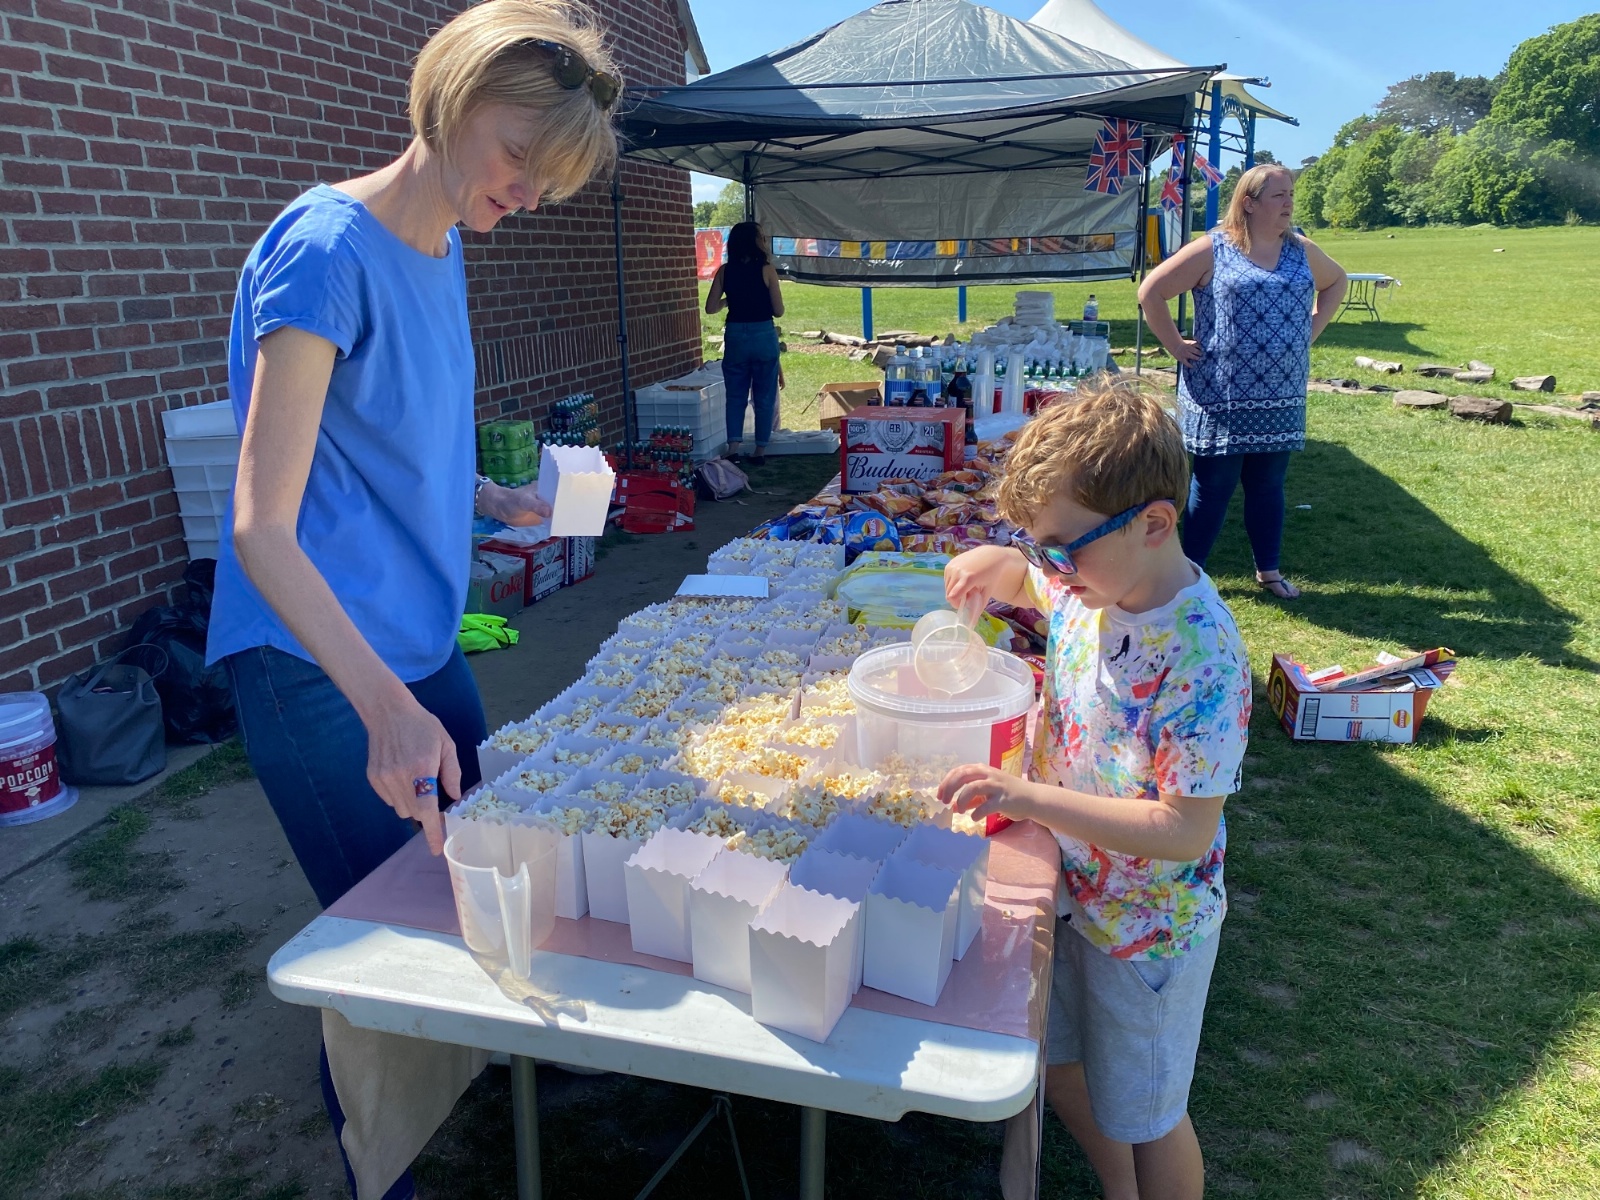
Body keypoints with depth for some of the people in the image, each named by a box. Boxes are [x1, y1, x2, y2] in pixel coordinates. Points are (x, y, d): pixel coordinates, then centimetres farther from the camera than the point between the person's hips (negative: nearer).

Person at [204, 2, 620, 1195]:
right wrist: (385, 705, -33)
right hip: (316, 663, -8)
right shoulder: (327, 251, -20)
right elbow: (262, 530, -25)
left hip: (420, 638, 8)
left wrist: (498, 500, 8)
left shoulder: (444, 246, 6)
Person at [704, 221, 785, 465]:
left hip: (735, 337, 2)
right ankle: (760, 450, 13)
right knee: (764, 397, 9)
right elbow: (778, 310, -6)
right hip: (764, 336, -2)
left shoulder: (725, 271, -1)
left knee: (735, 395, 11)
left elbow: (711, 307, 0)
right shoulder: (766, 269, -8)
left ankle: (733, 447, -1)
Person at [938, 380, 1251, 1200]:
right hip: (1069, 885, 8)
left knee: (1144, 1116, 16)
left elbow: (1186, 830, -31)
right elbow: (1033, 582, 14)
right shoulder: (1090, 581, -10)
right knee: (1057, 1066, 27)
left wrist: (1029, 798, -36)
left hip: (1145, 924, -8)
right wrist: (998, 563, -10)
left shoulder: (1201, 660, -32)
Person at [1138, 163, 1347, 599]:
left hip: (1281, 399, 5)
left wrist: (1312, 329, 16)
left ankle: (1269, 570, 26)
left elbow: (1336, 281, 29)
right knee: (1212, 486, 2)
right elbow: (1151, 291, -8)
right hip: (1221, 397, -5)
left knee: (1269, 485, 13)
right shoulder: (1213, 250, -7)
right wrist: (1176, 346, -8)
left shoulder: (1302, 251, 10)